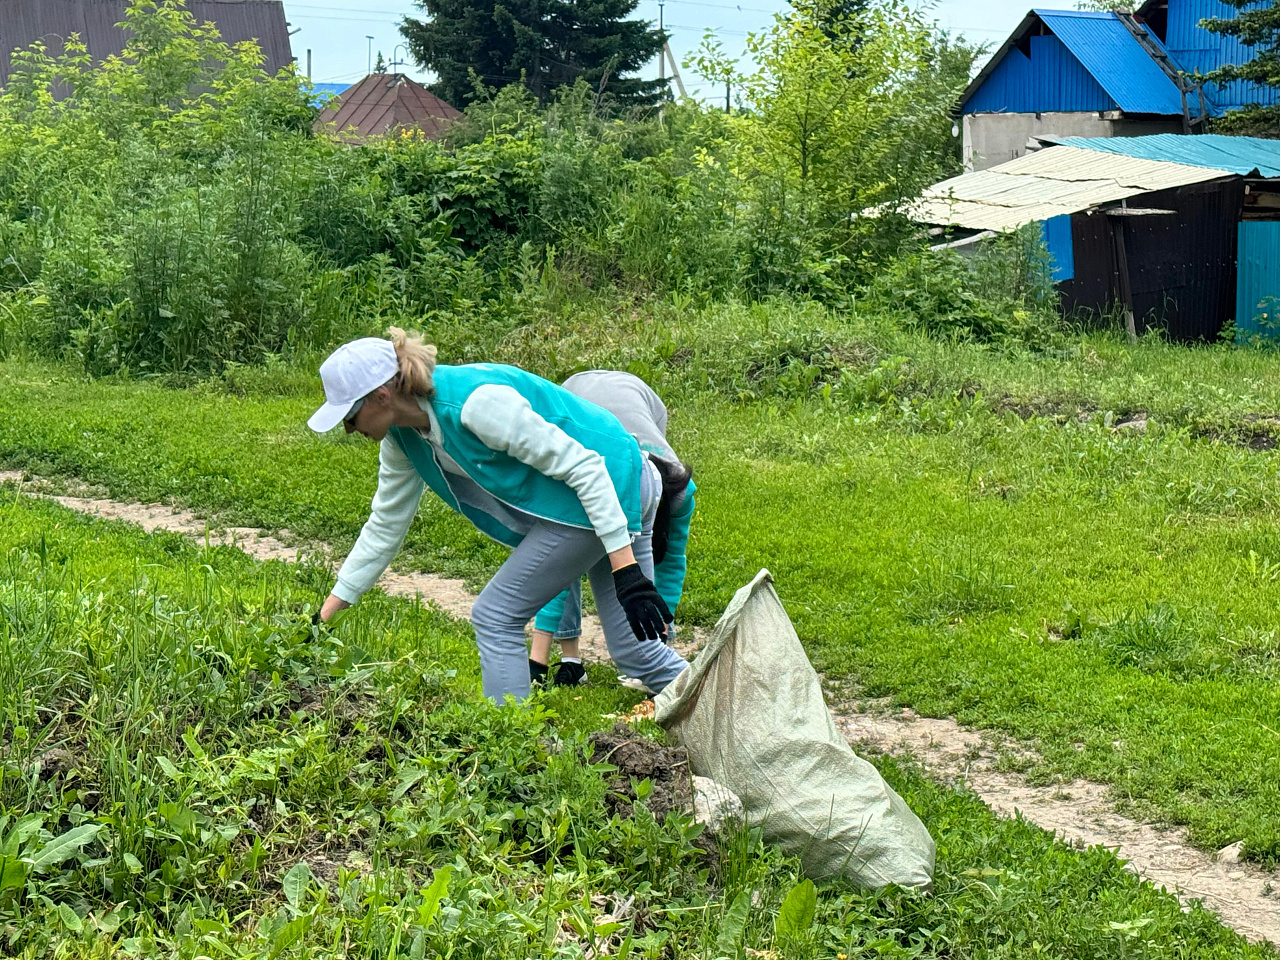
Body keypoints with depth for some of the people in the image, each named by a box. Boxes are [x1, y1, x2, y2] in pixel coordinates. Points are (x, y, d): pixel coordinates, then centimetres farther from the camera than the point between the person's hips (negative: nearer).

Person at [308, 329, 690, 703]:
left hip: (606, 486, -9)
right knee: (636, 652, 12)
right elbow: (385, 525, 13)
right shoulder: (402, 436, 0)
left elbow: (581, 465, -26)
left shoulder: (476, 402, -28)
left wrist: (627, 570, -29)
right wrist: (324, 618, 14)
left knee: (495, 617, -6)